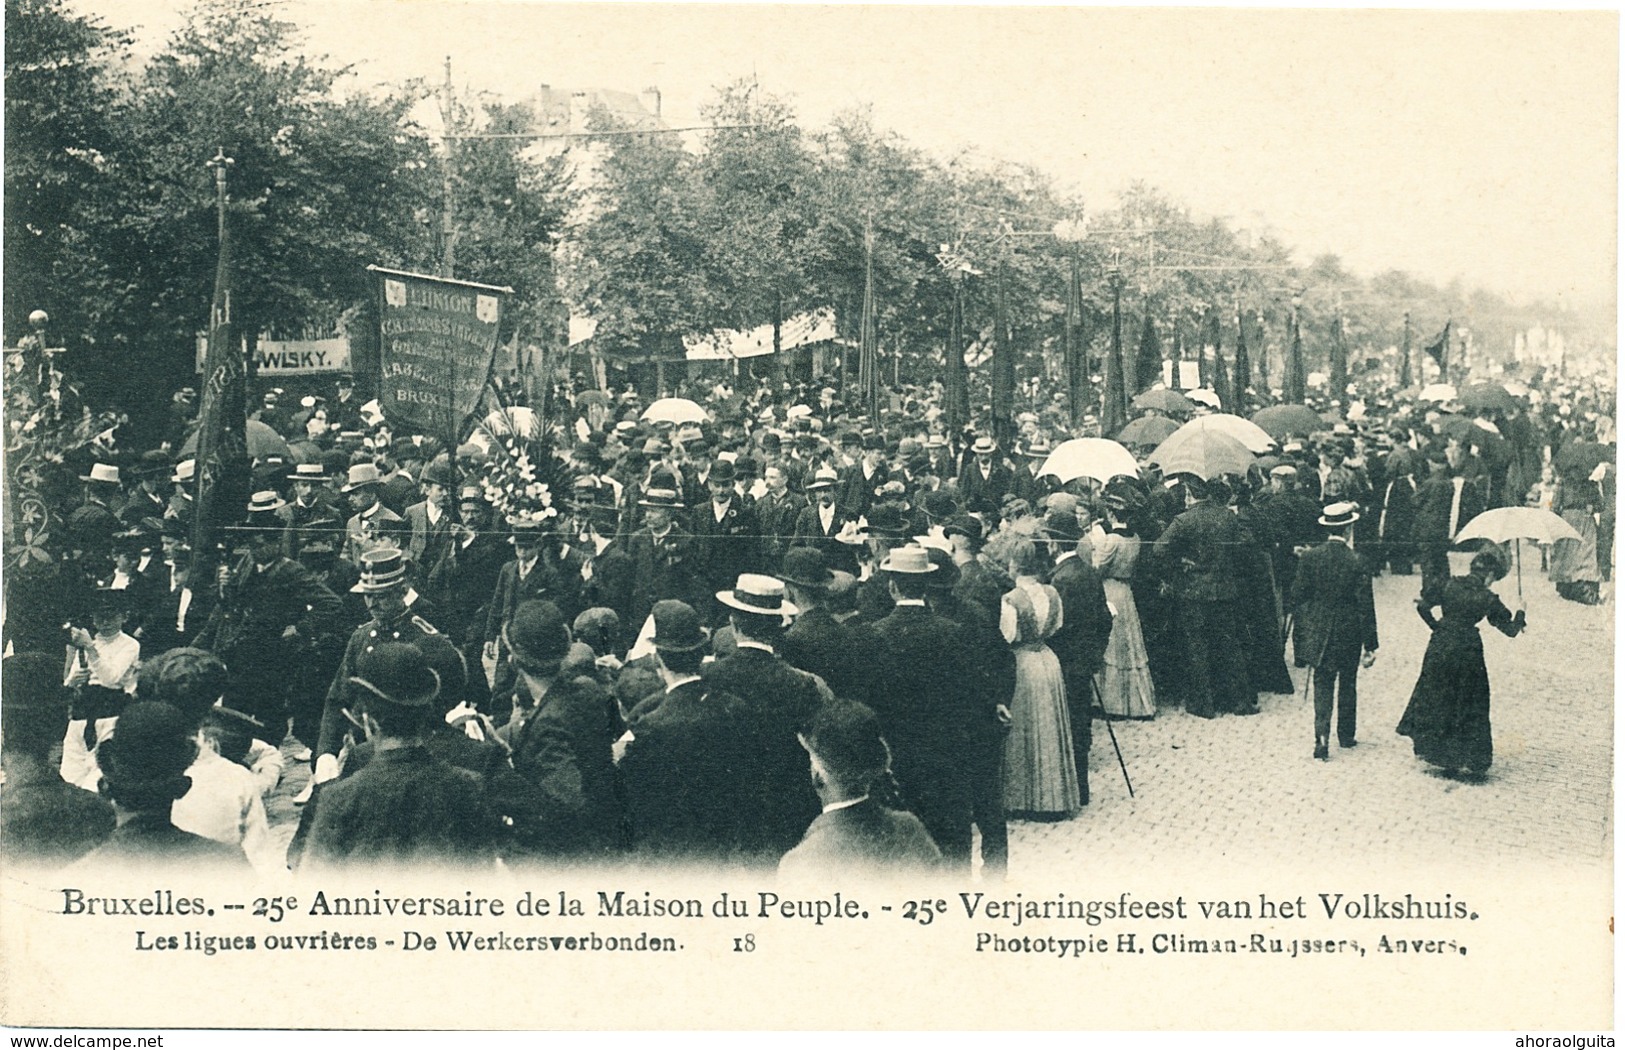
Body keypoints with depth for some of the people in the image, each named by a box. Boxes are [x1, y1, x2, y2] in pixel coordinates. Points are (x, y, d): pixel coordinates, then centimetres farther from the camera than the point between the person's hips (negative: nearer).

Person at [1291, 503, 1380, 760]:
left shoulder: (1309, 557, -7)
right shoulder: (1356, 562, -14)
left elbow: (1298, 597, -1)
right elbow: (1365, 607, -10)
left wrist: (1301, 634, 10)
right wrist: (1370, 645, -4)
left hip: (1318, 633, 1)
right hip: (1349, 634, -1)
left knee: (1322, 686, 7)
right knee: (1348, 685, 17)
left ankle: (1322, 737, -8)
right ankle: (1346, 736, 28)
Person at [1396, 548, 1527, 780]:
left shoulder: (1449, 585, -4)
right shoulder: (1488, 599, -9)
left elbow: (1422, 605, -4)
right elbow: (1510, 630, -3)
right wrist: (1520, 615, 17)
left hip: (1440, 647, 2)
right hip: (1467, 651, -2)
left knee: (1434, 697, 19)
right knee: (1468, 706, 9)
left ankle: (1428, 747, 25)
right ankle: (1467, 762, 11)